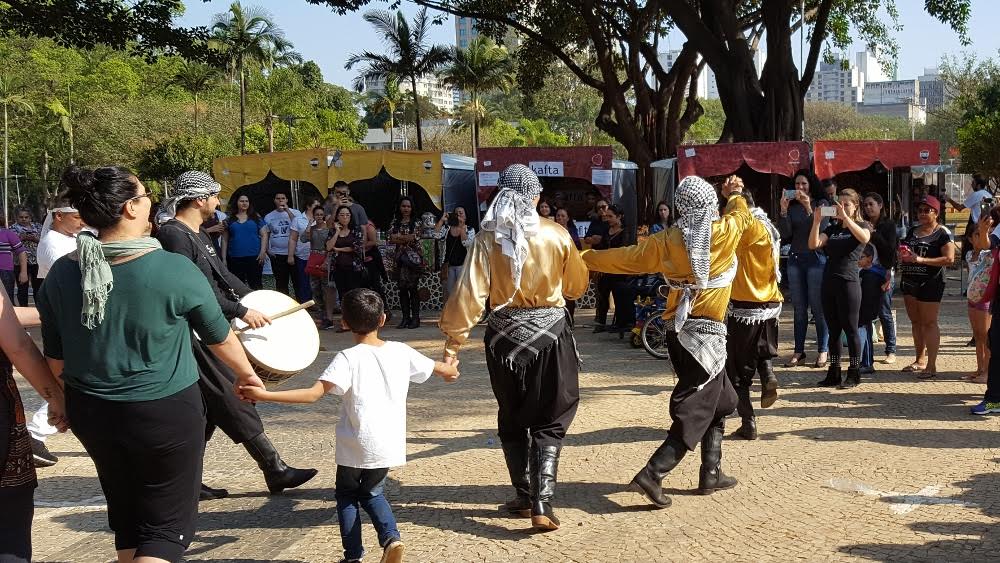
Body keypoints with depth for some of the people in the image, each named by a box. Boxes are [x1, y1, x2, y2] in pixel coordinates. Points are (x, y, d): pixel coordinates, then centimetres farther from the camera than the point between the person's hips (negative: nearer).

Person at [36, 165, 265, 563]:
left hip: (91, 413, 5)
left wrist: (66, 402, 22)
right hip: (165, 414, -5)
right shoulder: (175, 270, -16)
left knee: (125, 516, 23)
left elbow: (55, 361, 3)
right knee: (167, 524, 9)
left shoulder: (60, 274, -5)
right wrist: (248, 374, 16)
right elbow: (220, 338, -3)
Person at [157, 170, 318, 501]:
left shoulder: (199, 234, 15)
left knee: (205, 411, 12)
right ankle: (275, 471, 4)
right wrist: (241, 312, -21)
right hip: (195, 335, -10)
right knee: (234, 402, -3)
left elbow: (221, 275, 23)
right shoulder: (174, 235, -17)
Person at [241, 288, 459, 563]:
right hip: (389, 444, 4)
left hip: (355, 446, -4)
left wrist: (264, 395, -24)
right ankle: (391, 537, 2)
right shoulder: (401, 352, 1)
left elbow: (314, 394, -24)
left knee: (347, 495, 21)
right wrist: (450, 370, 42)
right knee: (372, 493, 25)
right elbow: (438, 368, 18)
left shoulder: (348, 358, -13)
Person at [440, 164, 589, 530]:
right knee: (550, 421, 7)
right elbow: (577, 286, 7)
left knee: (512, 420, 18)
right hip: (551, 334, -1)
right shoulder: (556, 235, -6)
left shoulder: (488, 237, -7)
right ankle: (542, 503, -6)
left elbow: (469, 294, -11)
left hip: (506, 335, 1)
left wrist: (454, 340, -6)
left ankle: (524, 496, 25)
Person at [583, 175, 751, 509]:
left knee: (721, 401, 21)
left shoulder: (667, 241, -1)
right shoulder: (724, 232, -8)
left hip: (678, 331, 6)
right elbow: (742, 213, 13)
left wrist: (584, 257, 18)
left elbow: (626, 258, 5)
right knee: (694, 414, -4)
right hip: (707, 335, -6)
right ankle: (652, 475, -15)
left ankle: (711, 474, 26)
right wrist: (735, 195, 35)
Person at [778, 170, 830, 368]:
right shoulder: (792, 206, 8)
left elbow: (821, 229, -12)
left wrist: (808, 208, -21)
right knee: (799, 308, 6)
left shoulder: (821, 204, 0)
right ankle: (799, 352, 10)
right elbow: (785, 235, 0)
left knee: (817, 307, -3)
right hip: (795, 259, 4)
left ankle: (823, 351, 4)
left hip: (815, 259, -4)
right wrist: (784, 211, -12)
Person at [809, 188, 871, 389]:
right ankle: (834, 373, 14)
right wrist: (816, 221, -14)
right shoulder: (832, 228, 15)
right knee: (833, 330, 9)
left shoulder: (861, 225, 2)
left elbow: (864, 238, -23)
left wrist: (845, 217, -28)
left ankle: (854, 373, 5)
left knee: (850, 329, -2)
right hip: (829, 282, 5)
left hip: (848, 282, -5)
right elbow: (813, 244, -1)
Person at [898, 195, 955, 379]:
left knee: (929, 323, -5)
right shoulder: (912, 231, 15)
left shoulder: (943, 233, -7)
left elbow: (949, 259, -16)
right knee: (916, 322, 13)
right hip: (909, 281, 7)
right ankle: (920, 360, 22)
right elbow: (903, 252, 28)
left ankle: (931, 365, -3)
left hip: (930, 283, -7)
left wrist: (920, 259, -21)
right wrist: (902, 254, 3)